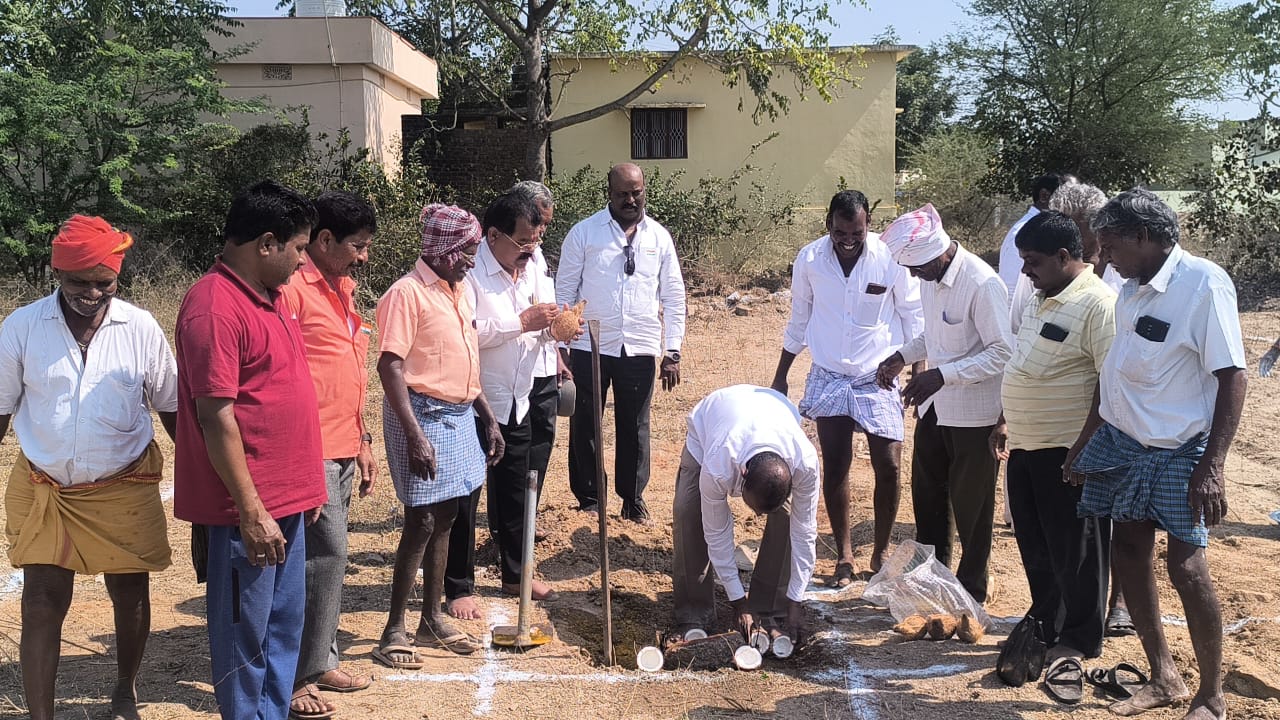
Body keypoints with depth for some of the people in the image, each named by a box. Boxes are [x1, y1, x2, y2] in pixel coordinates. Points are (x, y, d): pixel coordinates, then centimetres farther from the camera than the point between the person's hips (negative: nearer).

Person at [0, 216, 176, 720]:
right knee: (42, 605, 0)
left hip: (124, 489, 1)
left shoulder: (141, 328, -6)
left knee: (130, 594, 13)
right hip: (43, 490, 0)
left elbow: (171, 407, 4)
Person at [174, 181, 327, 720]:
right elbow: (216, 416, -20)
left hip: (287, 500, 9)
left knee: (285, 627, 17)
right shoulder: (215, 306, -17)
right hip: (250, 508, -9)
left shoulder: (270, 296, 11)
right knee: (245, 635, 5)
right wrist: (252, 512, -19)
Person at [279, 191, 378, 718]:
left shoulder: (342, 289, 17)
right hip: (310, 451, -9)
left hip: (342, 450, 9)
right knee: (327, 554, -6)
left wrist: (362, 441, 22)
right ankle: (299, 675, 6)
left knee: (325, 558, 14)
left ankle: (320, 662, 25)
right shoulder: (292, 287, -12)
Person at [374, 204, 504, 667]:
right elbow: (390, 367, -19)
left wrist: (489, 419, 18)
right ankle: (394, 631, 7)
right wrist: (414, 436, -24)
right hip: (423, 416, -8)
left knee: (444, 520, 13)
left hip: (460, 416, 8)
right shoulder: (408, 293, -14)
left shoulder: (460, 290, 12)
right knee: (421, 522, -4)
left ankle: (432, 619, 25)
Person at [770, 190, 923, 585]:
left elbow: (914, 319, -3)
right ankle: (844, 556, 18)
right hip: (828, 378, 1)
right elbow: (799, 320, 6)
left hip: (879, 379, -1)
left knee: (888, 467, -1)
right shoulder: (809, 259, -7)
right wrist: (781, 376, 9)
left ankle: (881, 552, 19)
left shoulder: (892, 258, -13)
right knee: (835, 469, 4)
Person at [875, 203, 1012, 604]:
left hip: (973, 413, -8)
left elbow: (1003, 352, -23)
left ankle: (972, 591, 26)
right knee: (927, 495, 19)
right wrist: (903, 357, 1)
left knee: (970, 506, 8)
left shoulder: (982, 284, -24)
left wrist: (942, 375, -27)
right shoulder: (930, 276, 1)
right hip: (934, 406, 8)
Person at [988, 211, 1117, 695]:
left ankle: (1077, 644, 20)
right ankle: (1045, 624, 36)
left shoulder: (1098, 304, -18)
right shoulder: (1041, 299, 11)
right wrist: (1006, 420, 20)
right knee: (1035, 546, 19)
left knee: (1076, 552, 6)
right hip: (1026, 447, 9)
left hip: (1069, 453, -9)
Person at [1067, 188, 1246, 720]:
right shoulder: (1130, 291, 8)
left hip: (1178, 452, -7)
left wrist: (1211, 468, -20)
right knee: (1129, 554, 10)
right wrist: (1086, 442, 17)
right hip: (1122, 443, 7)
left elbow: (1231, 378, -16)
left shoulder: (1204, 283, -14)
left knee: (1186, 567, -8)